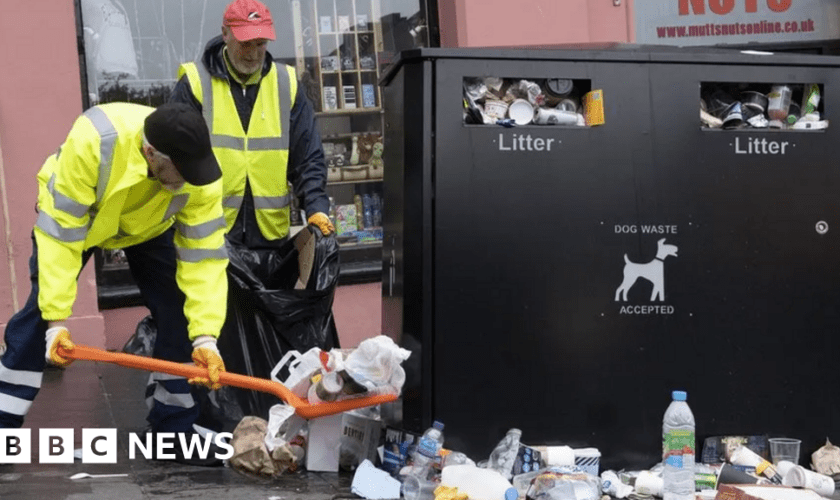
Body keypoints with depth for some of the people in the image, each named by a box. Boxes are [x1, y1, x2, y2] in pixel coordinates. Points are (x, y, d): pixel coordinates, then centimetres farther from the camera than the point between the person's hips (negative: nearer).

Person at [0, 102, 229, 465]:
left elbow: (204, 255, -29)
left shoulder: (201, 175, -35)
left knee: (178, 315, -8)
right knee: (39, 312, -13)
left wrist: (205, 337, -38)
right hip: (70, 213, -2)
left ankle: (174, 430, 6)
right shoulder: (91, 140, -45)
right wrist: (57, 319, -41)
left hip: (149, 225, 2)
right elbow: (60, 233, -39)